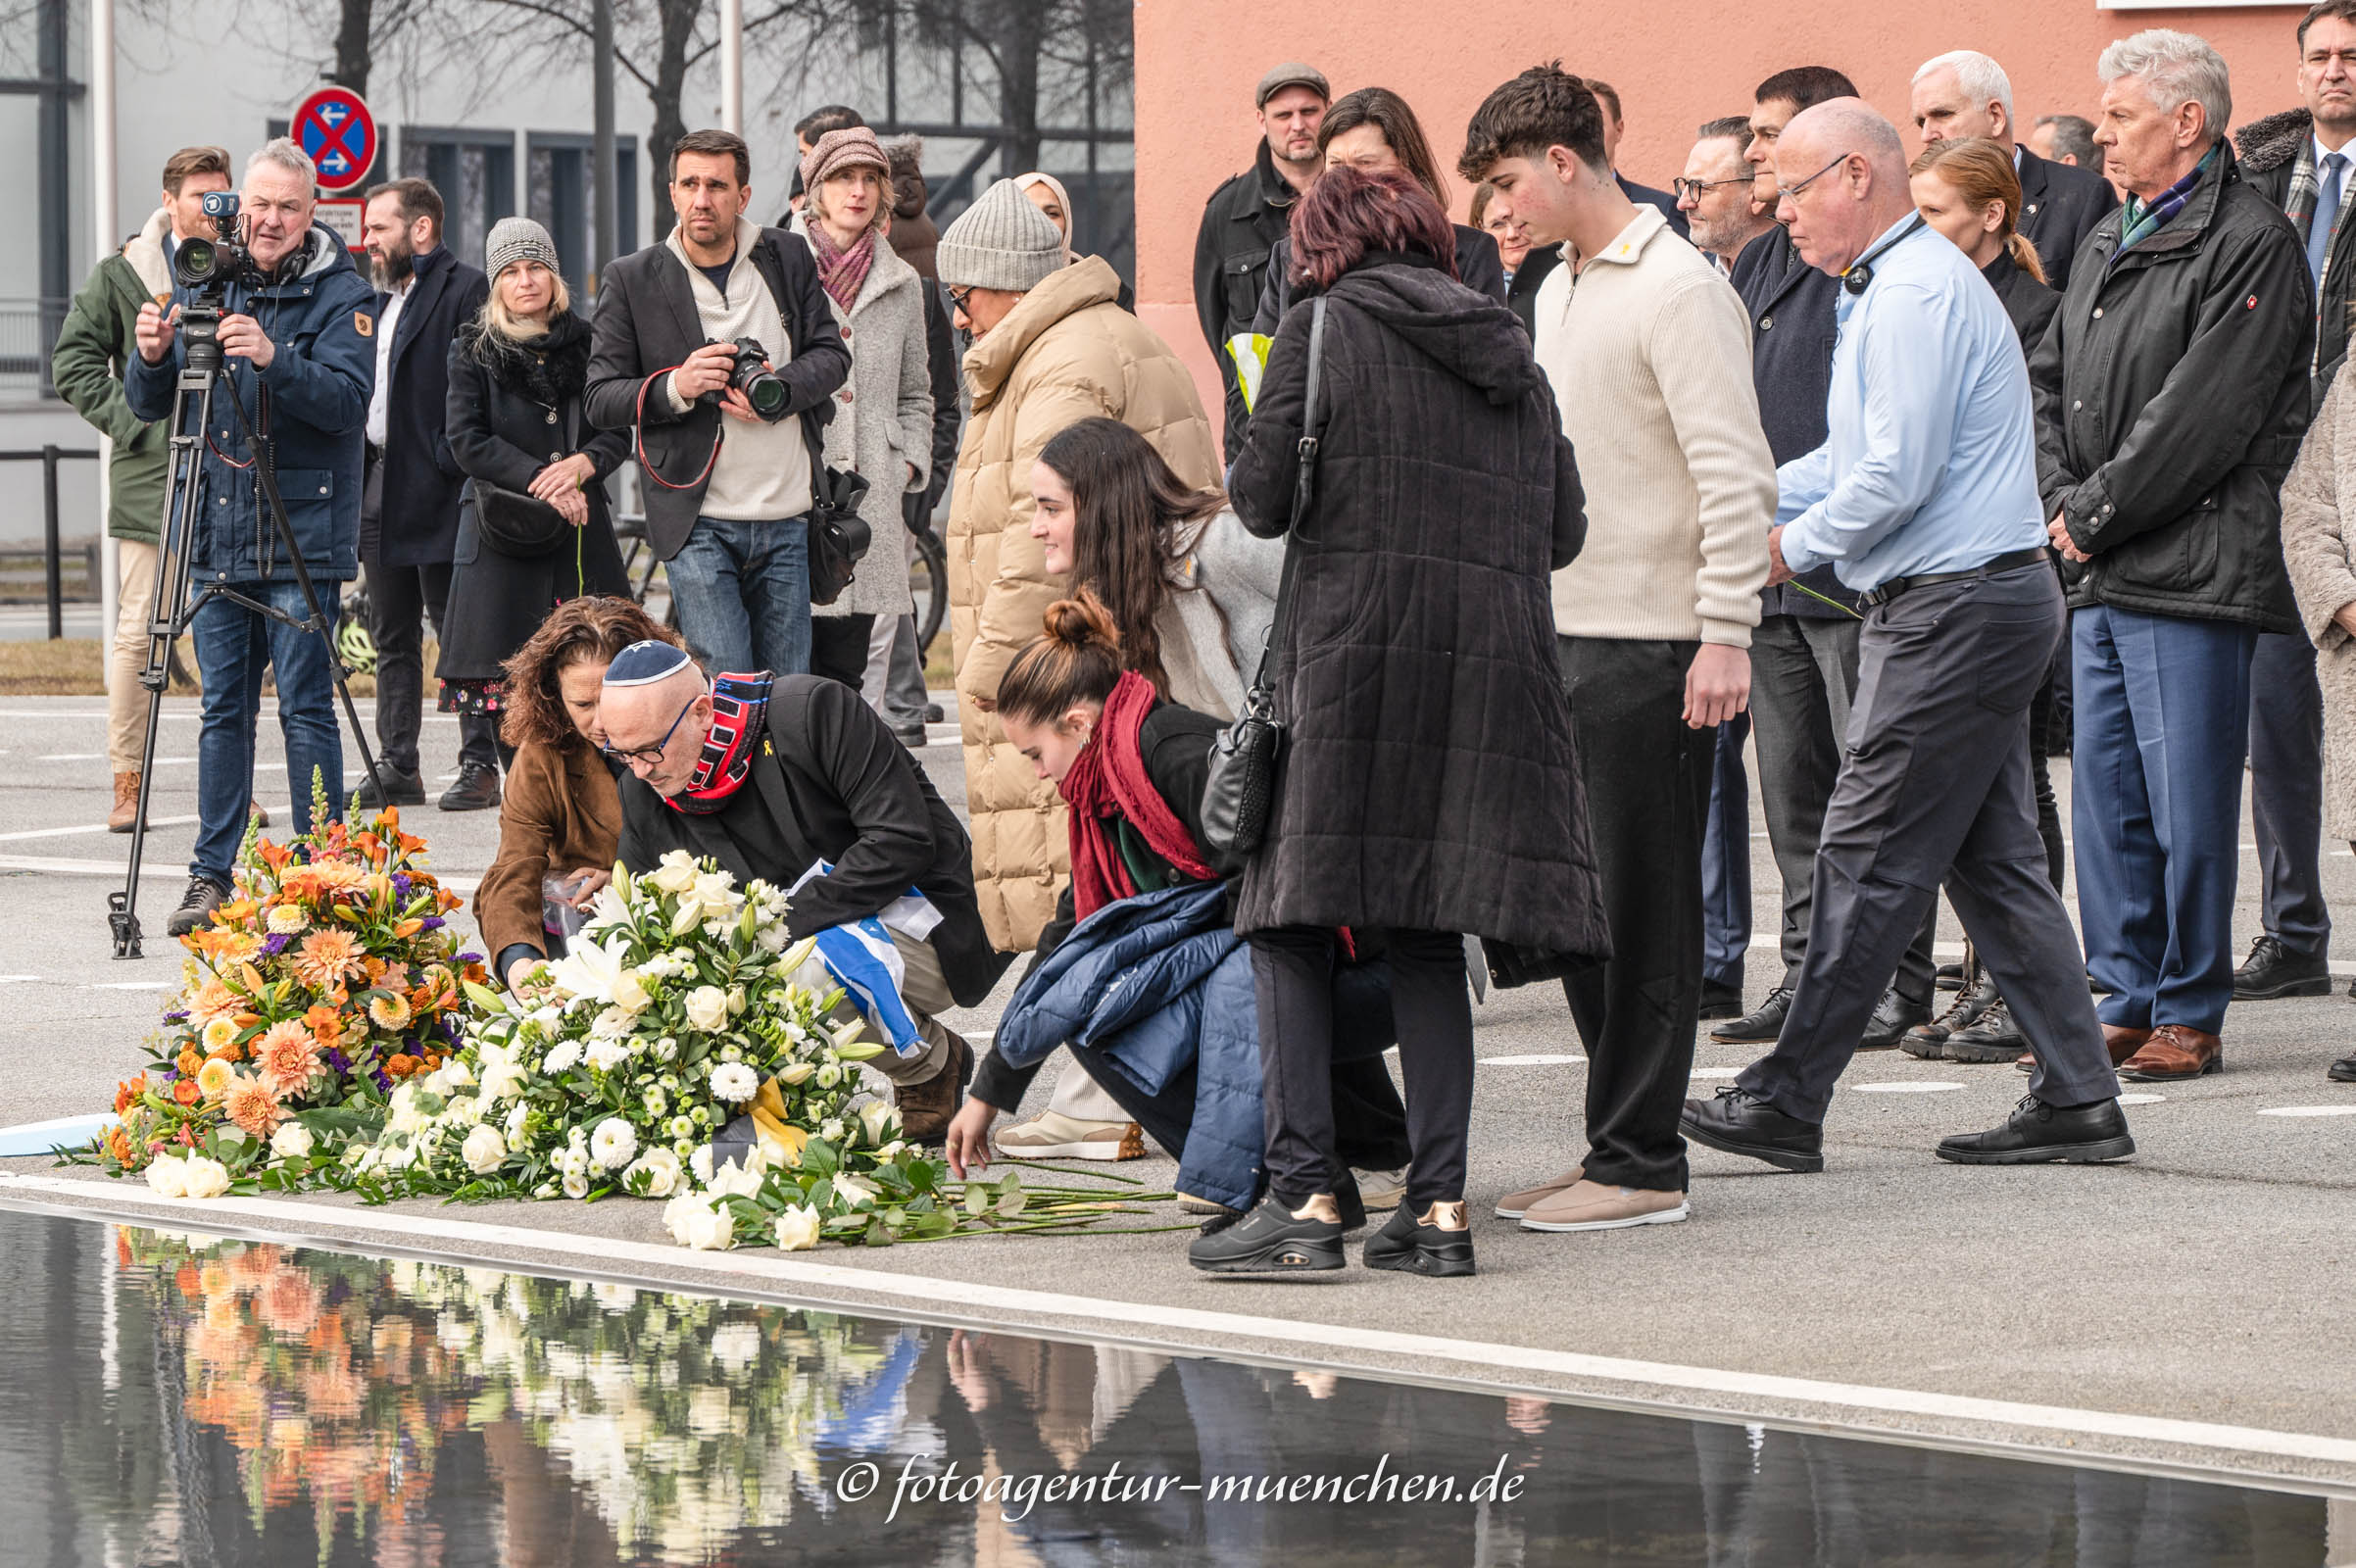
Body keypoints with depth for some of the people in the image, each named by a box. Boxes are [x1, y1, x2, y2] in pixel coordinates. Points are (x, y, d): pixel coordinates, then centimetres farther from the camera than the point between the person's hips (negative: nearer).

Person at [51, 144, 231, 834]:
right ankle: (127, 786, 1)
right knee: (138, 633, -4)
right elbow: (73, 359, 4)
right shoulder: (120, 276, 4)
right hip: (150, 476, -2)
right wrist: (130, 421, -6)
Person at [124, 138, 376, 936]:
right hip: (219, 535, 4)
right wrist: (152, 356, -13)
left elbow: (347, 400, -17)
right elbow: (148, 405, 9)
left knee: (306, 709, -4)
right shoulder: (202, 286, 10)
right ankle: (211, 877, 11)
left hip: (304, 535, -4)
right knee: (223, 708, 7)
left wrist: (274, 360, -33)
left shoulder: (340, 295, -4)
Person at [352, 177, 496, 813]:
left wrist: (451, 466, -20)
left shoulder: (465, 292, -9)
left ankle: (481, 767, 0)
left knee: (459, 635, -4)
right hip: (381, 490, 9)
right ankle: (397, 768, 15)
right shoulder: (384, 300, 18)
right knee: (392, 637, 11)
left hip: (438, 495, -9)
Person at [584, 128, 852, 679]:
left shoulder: (788, 258, 8)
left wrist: (777, 389, -13)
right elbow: (602, 400, 0)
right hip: (698, 523, -3)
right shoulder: (631, 281, -1)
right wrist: (676, 387, -19)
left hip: (787, 522, 3)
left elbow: (832, 355, 7)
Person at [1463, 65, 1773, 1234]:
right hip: (1566, 633, 9)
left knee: (1644, 904, -5)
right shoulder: (1556, 292, 17)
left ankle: (1641, 1165, -1)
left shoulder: (1677, 290, -11)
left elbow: (1734, 471, -16)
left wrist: (1725, 633, -20)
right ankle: (1614, 1147, 15)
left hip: (1651, 645, -9)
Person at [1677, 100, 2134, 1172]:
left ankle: (1788, 1103, -3)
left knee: (1868, 861, -6)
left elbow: (1899, 474, -22)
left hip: (1952, 613, -11)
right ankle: (2075, 1097, 11)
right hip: (1989, 601, 11)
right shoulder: (1893, 284, 18)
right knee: (1993, 858, 11)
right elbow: (1862, 455, 24)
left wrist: (1790, 547, -8)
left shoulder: (1914, 293, -16)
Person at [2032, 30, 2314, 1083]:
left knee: (2187, 806, -5)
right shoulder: (2109, 244, 18)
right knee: (2107, 797, 10)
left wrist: (2098, 513, -11)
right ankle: (2126, 1001, 17)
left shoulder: (2251, 245, -9)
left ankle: (2190, 1015, 2)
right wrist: (2062, 500, 3)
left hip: (2192, 570, -8)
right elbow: (2048, 380, 20)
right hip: (2100, 571, 8)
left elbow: (2202, 416, -16)